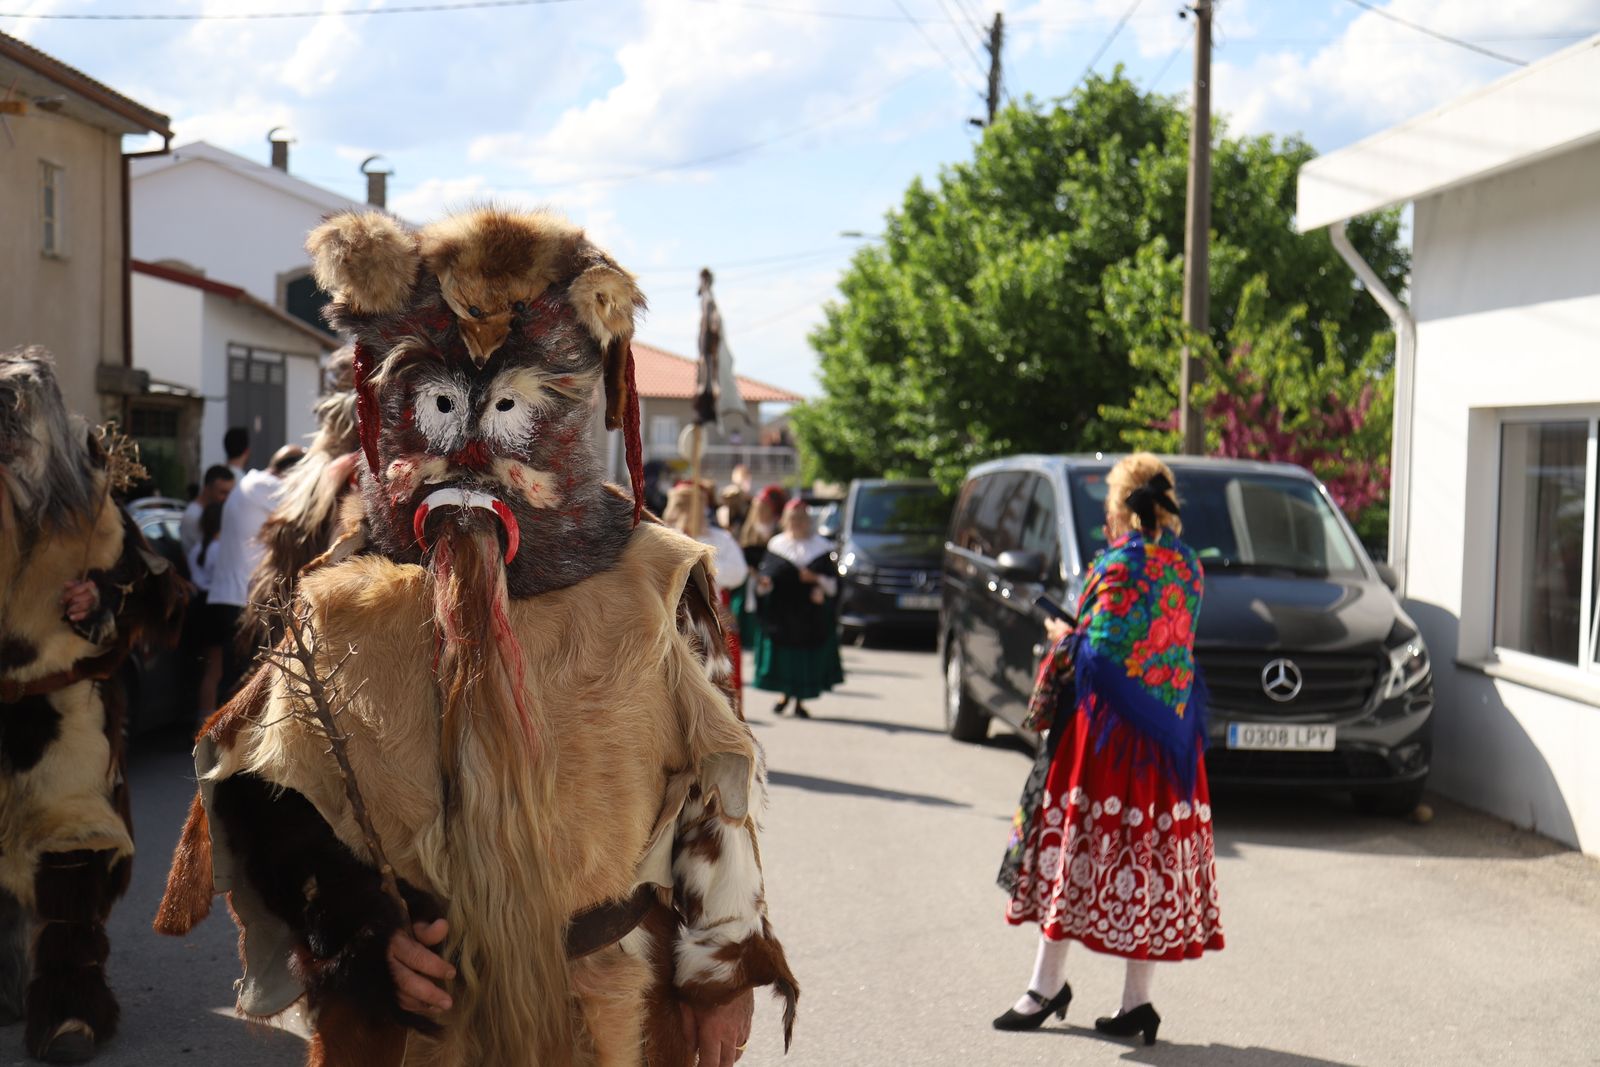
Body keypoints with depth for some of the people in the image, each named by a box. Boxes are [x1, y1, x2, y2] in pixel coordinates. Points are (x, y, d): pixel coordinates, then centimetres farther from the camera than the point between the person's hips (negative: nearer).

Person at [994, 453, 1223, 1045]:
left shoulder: (1122, 564, -14)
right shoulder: (1186, 564, 9)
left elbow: (1099, 652, -19)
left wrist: (1062, 640, 2)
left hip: (1108, 729, -7)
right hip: (1169, 732, 7)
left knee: (1077, 848, 2)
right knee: (1151, 859, 7)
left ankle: (1048, 985, 8)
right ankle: (1136, 1001, 10)